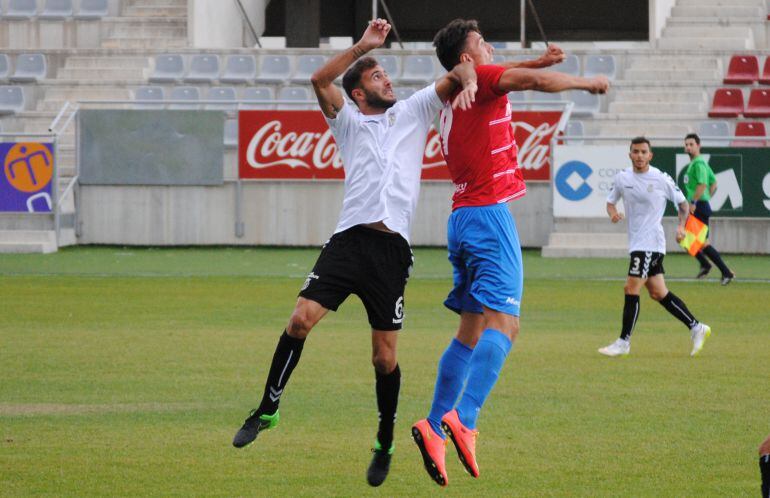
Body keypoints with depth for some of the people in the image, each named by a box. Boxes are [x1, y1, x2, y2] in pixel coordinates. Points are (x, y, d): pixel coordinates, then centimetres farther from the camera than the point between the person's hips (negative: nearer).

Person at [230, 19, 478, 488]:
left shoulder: (414, 111, 17)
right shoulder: (349, 123, 16)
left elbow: (458, 71, 11)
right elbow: (320, 80, 0)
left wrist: (468, 81, -12)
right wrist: (362, 46, -4)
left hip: (392, 249, 0)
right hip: (349, 238, 0)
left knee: (385, 356, 0)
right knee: (301, 319, -13)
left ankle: (385, 445, 14)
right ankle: (268, 409, 1)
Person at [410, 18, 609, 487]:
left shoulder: (454, 99, 21)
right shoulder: (480, 79, -6)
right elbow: (536, 80, -17)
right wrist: (588, 82, -3)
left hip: (463, 216, 9)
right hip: (489, 214, -9)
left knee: (472, 331, 11)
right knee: (503, 324, -16)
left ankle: (435, 428, 5)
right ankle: (464, 421, -30)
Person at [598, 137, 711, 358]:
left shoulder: (661, 179, -8)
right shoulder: (622, 178, 5)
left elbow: (683, 203, 3)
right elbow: (610, 202, 16)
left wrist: (681, 227, -11)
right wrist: (613, 212, -7)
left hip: (651, 242, -6)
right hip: (636, 242, 6)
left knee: (631, 289, -11)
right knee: (658, 293, 10)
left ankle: (623, 343, -5)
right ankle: (696, 328, 20)